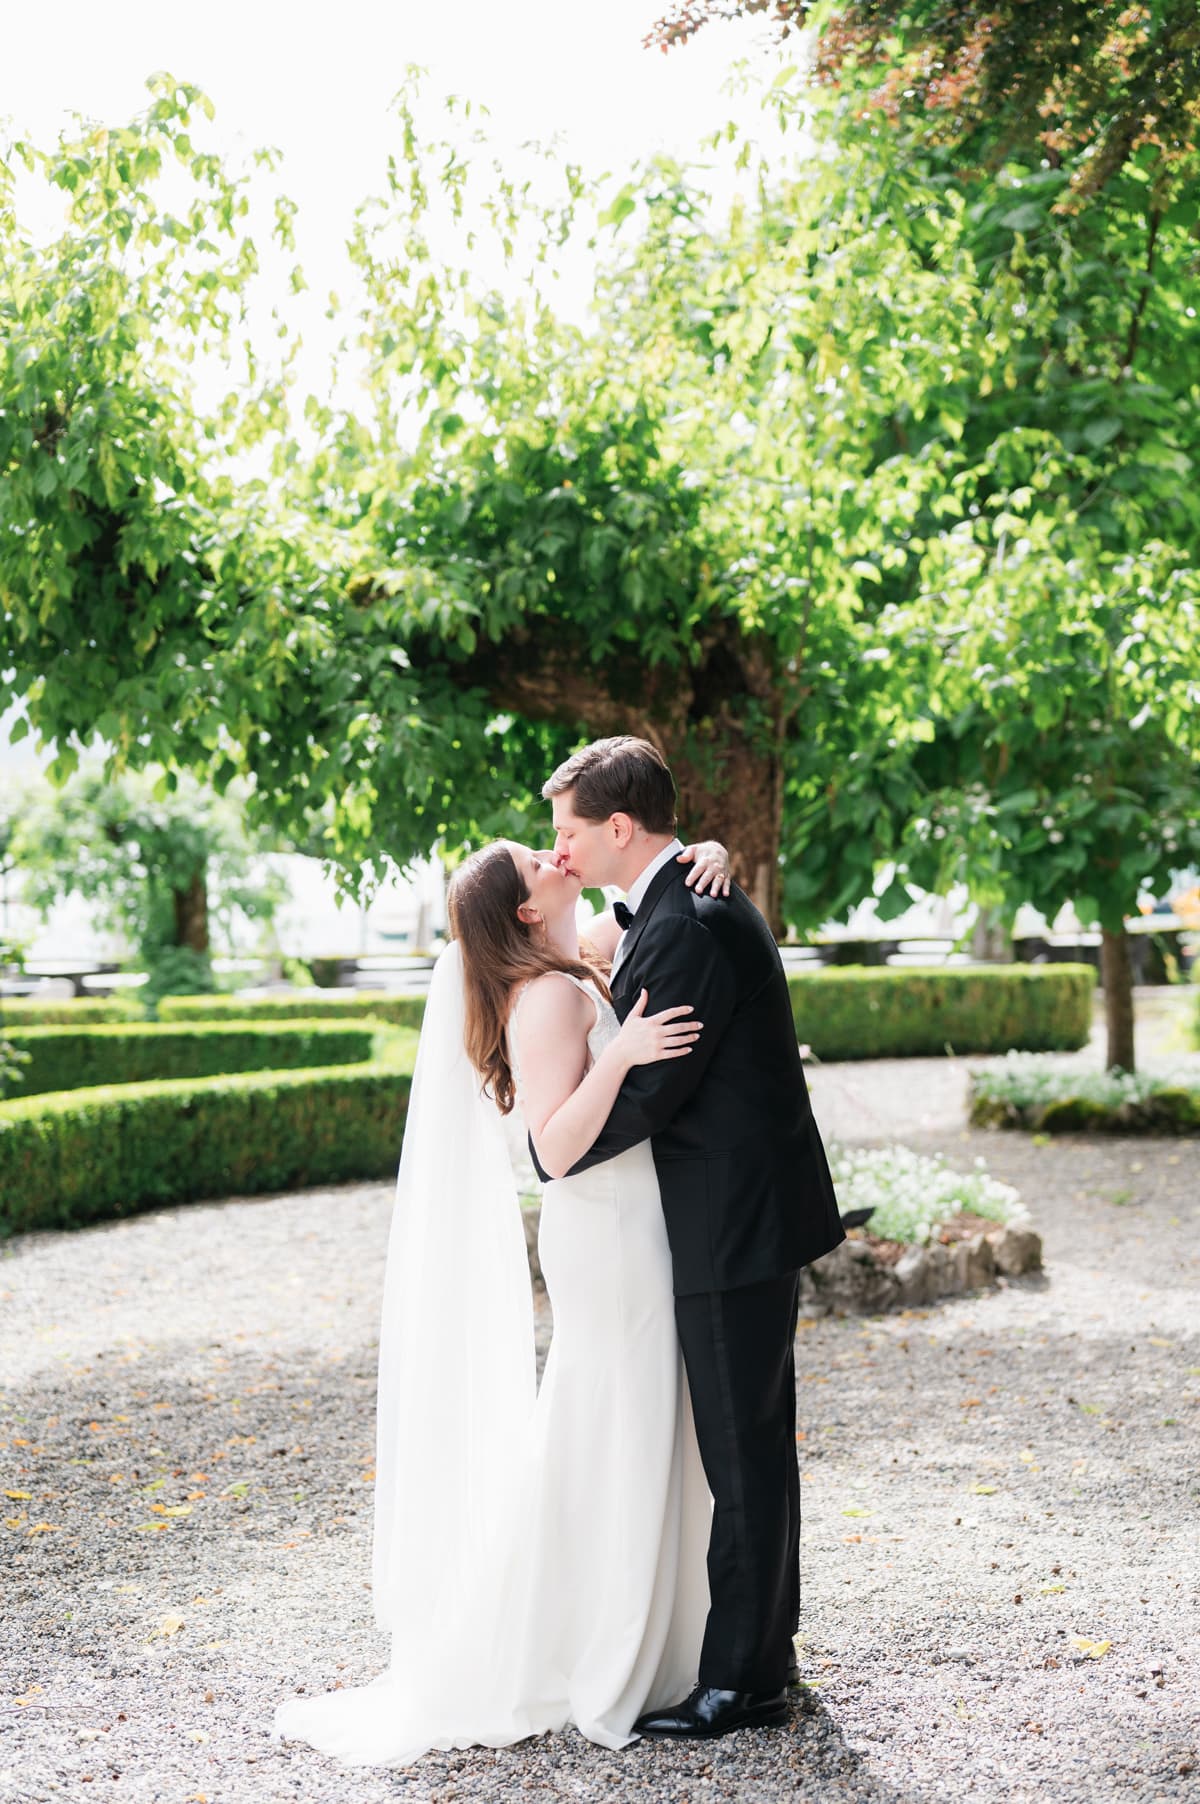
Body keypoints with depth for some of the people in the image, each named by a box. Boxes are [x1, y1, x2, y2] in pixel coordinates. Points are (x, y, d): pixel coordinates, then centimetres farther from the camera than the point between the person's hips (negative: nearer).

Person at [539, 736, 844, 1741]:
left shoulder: (687, 928, -21)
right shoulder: (695, 905, 12)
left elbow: (648, 1094, -22)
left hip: (736, 1230, -11)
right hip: (750, 1216, 11)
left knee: (744, 1455, -1)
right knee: (752, 1447, 18)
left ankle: (742, 1682, 8)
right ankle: (765, 1650, 30)